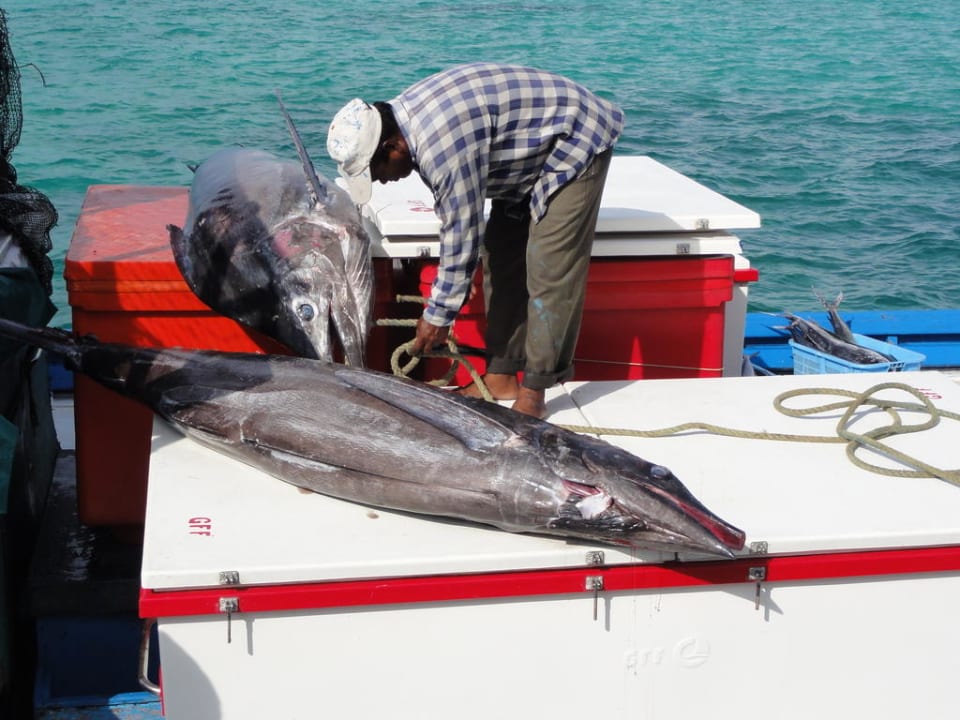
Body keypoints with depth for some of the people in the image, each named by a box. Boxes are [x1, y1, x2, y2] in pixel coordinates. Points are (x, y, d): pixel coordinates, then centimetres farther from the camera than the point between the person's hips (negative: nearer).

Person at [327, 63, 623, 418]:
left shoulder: (441, 146, -33)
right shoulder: (402, 115, -4)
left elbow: (462, 236, -25)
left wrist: (438, 316, -13)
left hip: (576, 139, -10)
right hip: (532, 152, 10)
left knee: (550, 271, -13)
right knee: (500, 258, 7)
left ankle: (533, 393, -9)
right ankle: (501, 378, 11)